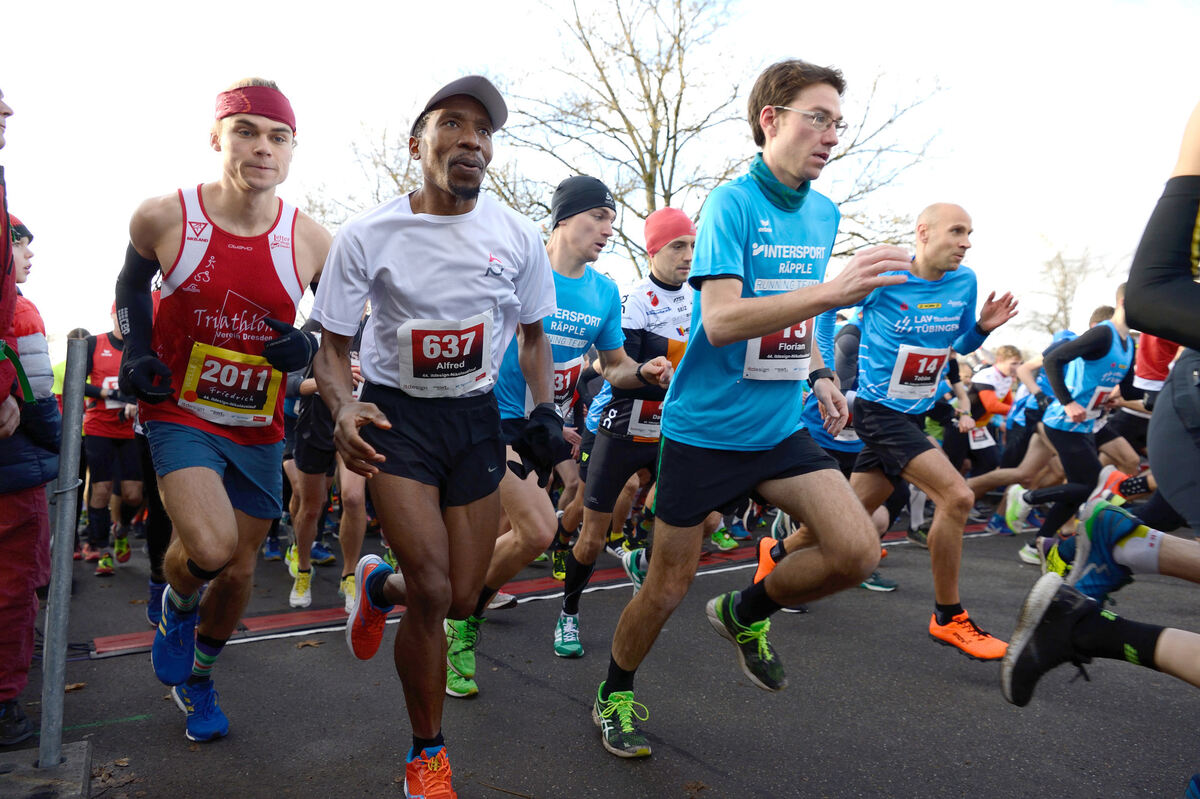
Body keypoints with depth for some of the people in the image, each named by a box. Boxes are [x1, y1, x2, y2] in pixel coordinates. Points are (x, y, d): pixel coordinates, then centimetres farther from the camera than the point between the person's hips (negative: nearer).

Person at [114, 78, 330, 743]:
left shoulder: (311, 242, -8)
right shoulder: (163, 217, -9)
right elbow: (131, 287, 12)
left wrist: (309, 348, -14)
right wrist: (136, 354, -2)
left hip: (259, 428, 3)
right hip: (181, 414, -2)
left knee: (239, 570, 11)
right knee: (209, 548, -25)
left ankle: (196, 679, 41)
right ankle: (176, 604, 16)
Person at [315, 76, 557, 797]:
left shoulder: (518, 237, -3)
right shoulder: (368, 235, -9)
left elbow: (533, 335, 10)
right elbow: (333, 345, -2)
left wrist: (544, 413, -5)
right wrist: (344, 409, -23)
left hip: (476, 416, 3)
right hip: (396, 412, -2)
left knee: (462, 600, 4)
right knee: (432, 590, -13)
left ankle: (380, 583, 42)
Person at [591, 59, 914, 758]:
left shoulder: (826, 214, 9)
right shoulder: (733, 203, -13)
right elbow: (719, 321, -26)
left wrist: (819, 374, 8)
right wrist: (834, 290, -33)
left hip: (781, 429, 6)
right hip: (705, 429, -6)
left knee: (858, 553, -10)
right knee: (669, 588, 6)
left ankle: (747, 612, 19)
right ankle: (616, 696, 34)